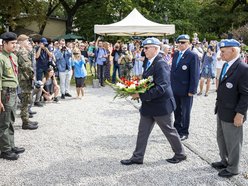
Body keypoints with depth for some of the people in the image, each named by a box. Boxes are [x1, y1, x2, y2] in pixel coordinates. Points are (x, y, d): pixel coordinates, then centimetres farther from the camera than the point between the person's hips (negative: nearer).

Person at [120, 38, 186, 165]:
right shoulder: (150, 63, 7)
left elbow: (161, 88, -29)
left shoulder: (161, 65, -22)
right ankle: (137, 157, 23)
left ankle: (180, 154, 29)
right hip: (148, 105, 9)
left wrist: (141, 95, -26)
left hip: (161, 105, -9)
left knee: (169, 130, 9)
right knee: (143, 131, 12)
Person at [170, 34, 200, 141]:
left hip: (185, 90, -6)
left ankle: (184, 133, 21)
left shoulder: (192, 56, -13)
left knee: (185, 112, 8)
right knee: (176, 111, 18)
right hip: (175, 89, 6)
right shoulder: (176, 54, 9)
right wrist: (170, 84, 10)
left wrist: (192, 90, -17)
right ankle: (177, 129, 33)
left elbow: (195, 75, -15)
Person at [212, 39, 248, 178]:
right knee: (221, 139, 22)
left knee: (233, 142, 8)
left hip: (232, 114, -9)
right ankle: (225, 161, 41)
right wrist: (218, 106, 15)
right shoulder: (226, 65, 8)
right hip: (221, 111, 9)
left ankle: (233, 168, 26)